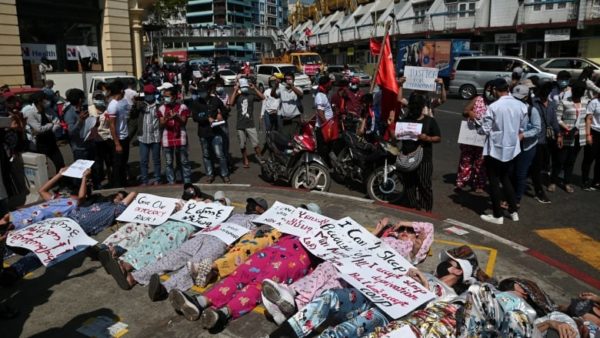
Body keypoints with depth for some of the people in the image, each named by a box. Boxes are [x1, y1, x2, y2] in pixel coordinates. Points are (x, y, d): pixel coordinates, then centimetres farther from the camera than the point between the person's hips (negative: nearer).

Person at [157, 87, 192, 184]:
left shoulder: (182, 107, -1)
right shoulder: (162, 108, 5)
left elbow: (184, 122, -7)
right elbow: (161, 124, -1)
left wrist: (177, 117, -28)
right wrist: (166, 119, -25)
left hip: (180, 139, -2)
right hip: (167, 140, 2)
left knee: (184, 162, 6)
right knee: (168, 163, 6)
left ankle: (187, 182, 15)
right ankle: (171, 183, 15)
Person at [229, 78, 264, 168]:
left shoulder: (251, 95, 3)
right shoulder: (237, 96, 3)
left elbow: (262, 97, -12)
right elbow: (231, 103, -17)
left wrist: (254, 88, -12)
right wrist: (235, 91, -14)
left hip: (250, 124, -1)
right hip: (240, 125, 1)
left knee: (256, 144, -4)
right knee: (242, 145, 10)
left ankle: (260, 159, 8)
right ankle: (245, 161, 23)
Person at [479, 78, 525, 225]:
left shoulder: (493, 107, -19)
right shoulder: (521, 106, -1)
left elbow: (485, 129, -13)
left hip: (495, 149, -6)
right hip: (512, 149, 6)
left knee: (494, 182, 6)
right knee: (506, 179, 21)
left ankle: (497, 215, 13)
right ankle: (514, 211, 26)